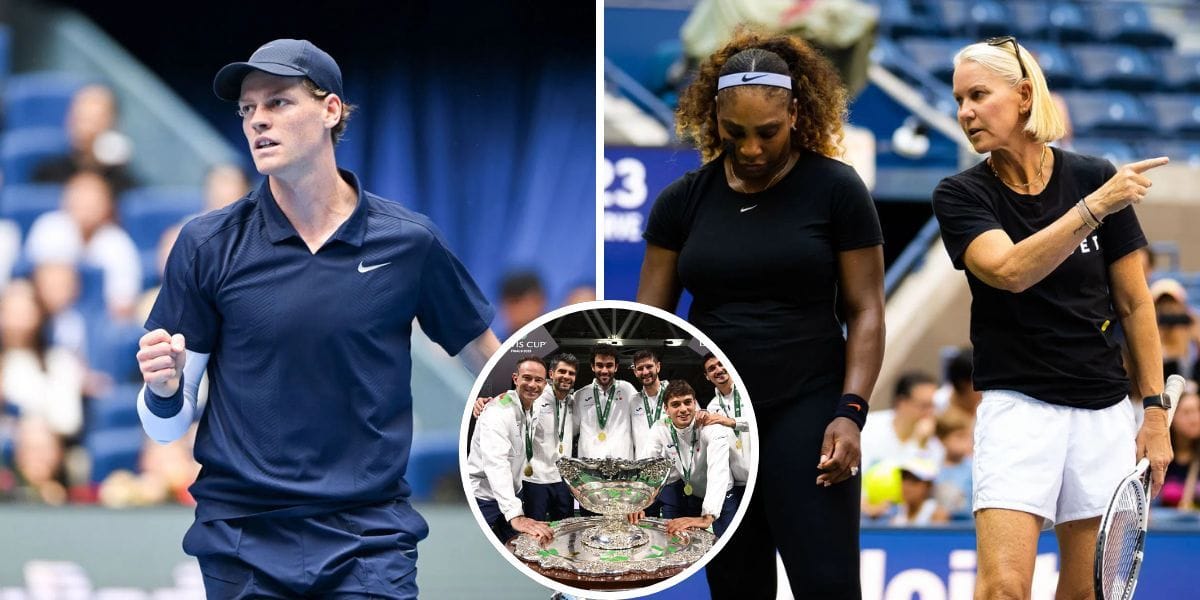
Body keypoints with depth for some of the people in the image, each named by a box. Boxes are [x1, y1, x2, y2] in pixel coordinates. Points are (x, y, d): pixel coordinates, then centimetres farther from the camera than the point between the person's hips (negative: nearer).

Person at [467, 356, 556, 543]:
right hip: (484, 498, -8)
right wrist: (516, 516, -50)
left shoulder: (532, 412, 3)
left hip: (511, 493, 8)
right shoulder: (498, 412, -24)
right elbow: (496, 464, -39)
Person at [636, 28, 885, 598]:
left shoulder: (835, 189, -3)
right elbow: (649, 315, 6)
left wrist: (850, 411, -13)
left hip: (806, 407, -3)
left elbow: (865, 310, -2)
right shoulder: (684, 200, 5)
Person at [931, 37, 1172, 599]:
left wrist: (1155, 410, 5)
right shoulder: (960, 195, -2)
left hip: (1104, 411, 2)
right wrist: (1097, 206, -28)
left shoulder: (1093, 178, 0)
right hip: (1016, 405, -2)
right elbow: (1010, 270, -21)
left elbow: (1134, 304, 6)